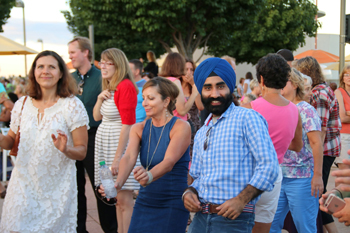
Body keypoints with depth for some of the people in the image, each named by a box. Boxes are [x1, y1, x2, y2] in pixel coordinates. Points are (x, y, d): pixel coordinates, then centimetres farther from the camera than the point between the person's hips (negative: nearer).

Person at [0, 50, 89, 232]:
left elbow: (82, 151, -6)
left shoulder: (72, 106, -7)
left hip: (57, 189, -2)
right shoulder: (22, 104, 4)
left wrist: (66, 150, -27)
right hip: (24, 184, 3)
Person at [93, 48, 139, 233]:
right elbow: (97, 117, 18)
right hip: (105, 142, 9)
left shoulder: (126, 86, -14)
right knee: (117, 198, 13)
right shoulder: (108, 87, 14)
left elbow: (127, 124, -19)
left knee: (124, 198, -5)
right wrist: (99, 99, -2)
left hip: (120, 143, -9)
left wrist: (118, 157, -20)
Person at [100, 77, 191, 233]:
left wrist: (150, 176, -43)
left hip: (173, 204, -4)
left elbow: (169, 161, -23)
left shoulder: (181, 127, -9)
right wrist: (118, 183, -32)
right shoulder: (139, 129, 5)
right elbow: (129, 157, -12)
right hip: (145, 201, 4)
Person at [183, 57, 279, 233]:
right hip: (200, 217, 6)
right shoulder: (201, 134, 17)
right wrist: (189, 192, 1)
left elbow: (269, 165, -13)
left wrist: (241, 199, -22)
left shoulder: (247, 118, -6)